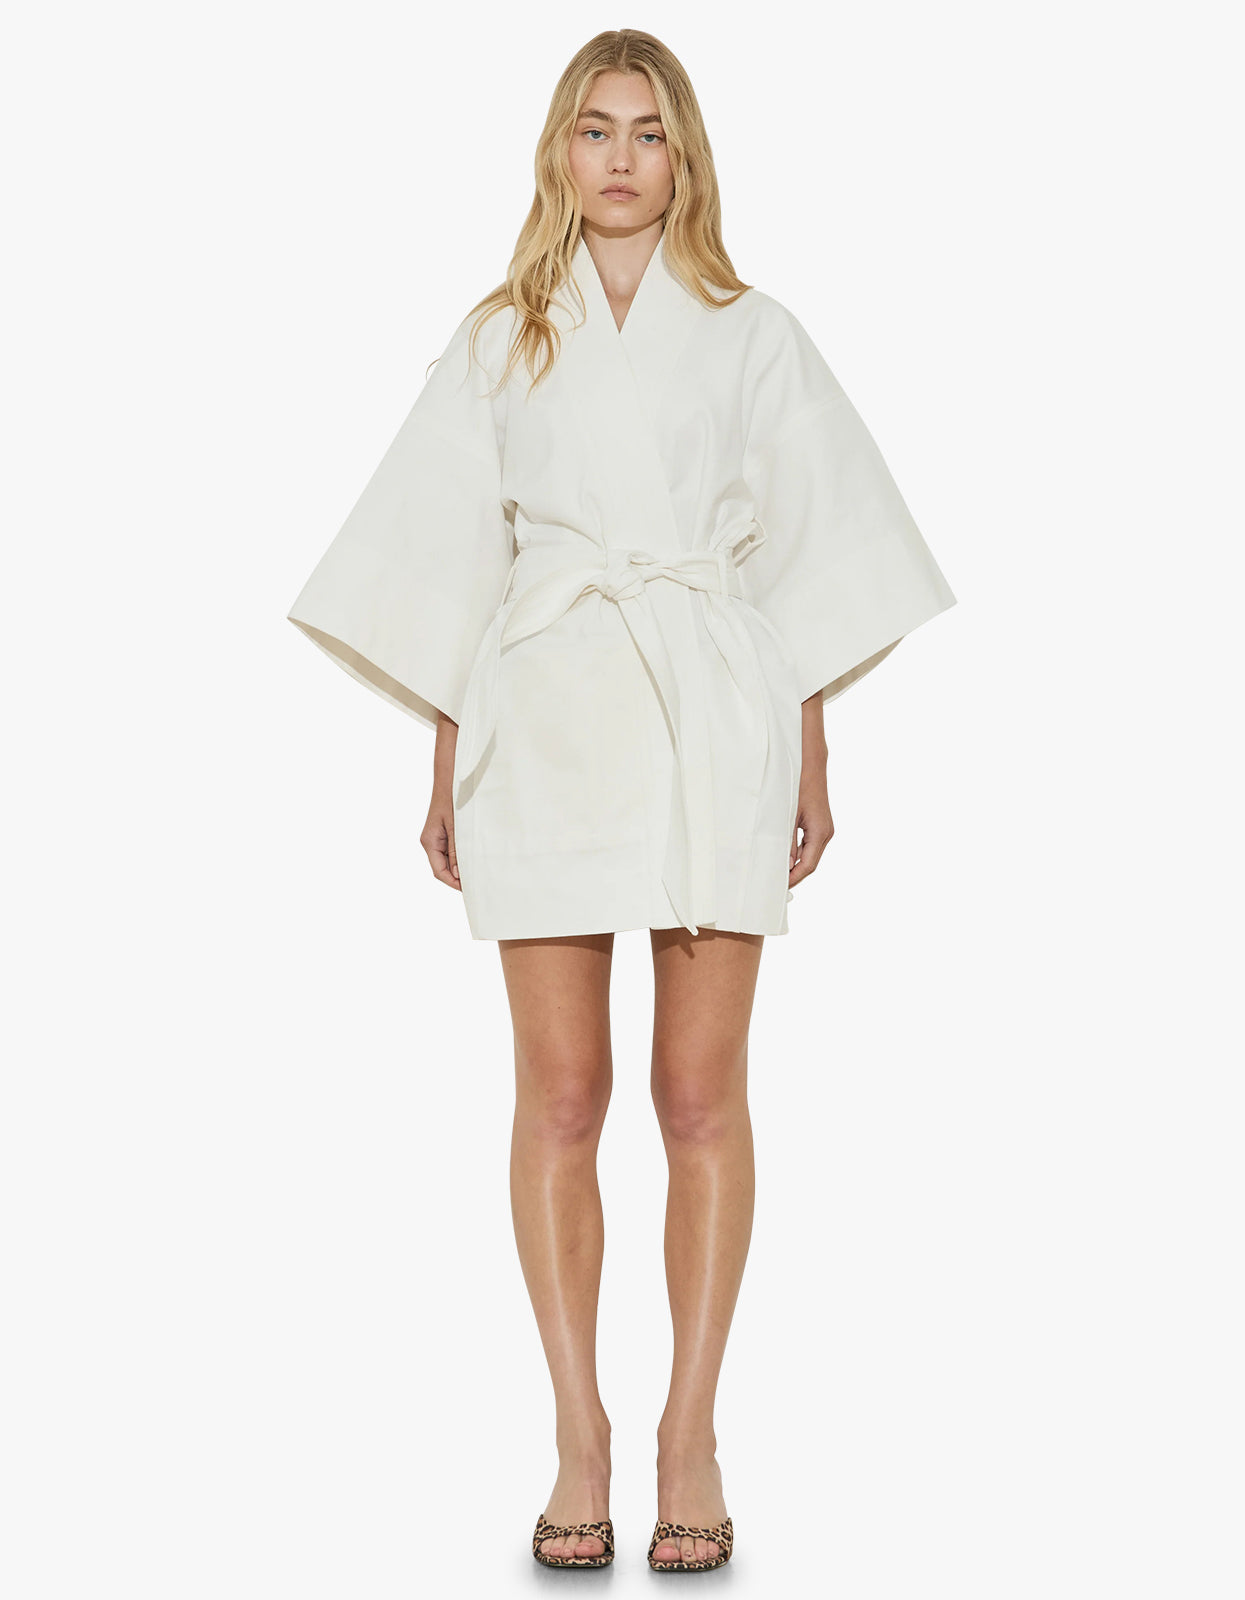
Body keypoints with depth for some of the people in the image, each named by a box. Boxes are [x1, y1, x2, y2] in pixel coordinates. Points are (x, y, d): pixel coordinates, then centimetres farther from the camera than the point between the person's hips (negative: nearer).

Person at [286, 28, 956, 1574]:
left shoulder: (751, 335, 9)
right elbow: (455, 558, 12)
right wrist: (445, 773, 6)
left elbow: (805, 550, 9)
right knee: (559, 1093, -1)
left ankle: (690, 1434, 7)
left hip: (713, 721, -1)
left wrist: (812, 761, 4)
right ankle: (578, 1434, 6)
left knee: (701, 1093, -1)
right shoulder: (497, 344, 13)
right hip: (543, 727, 1)